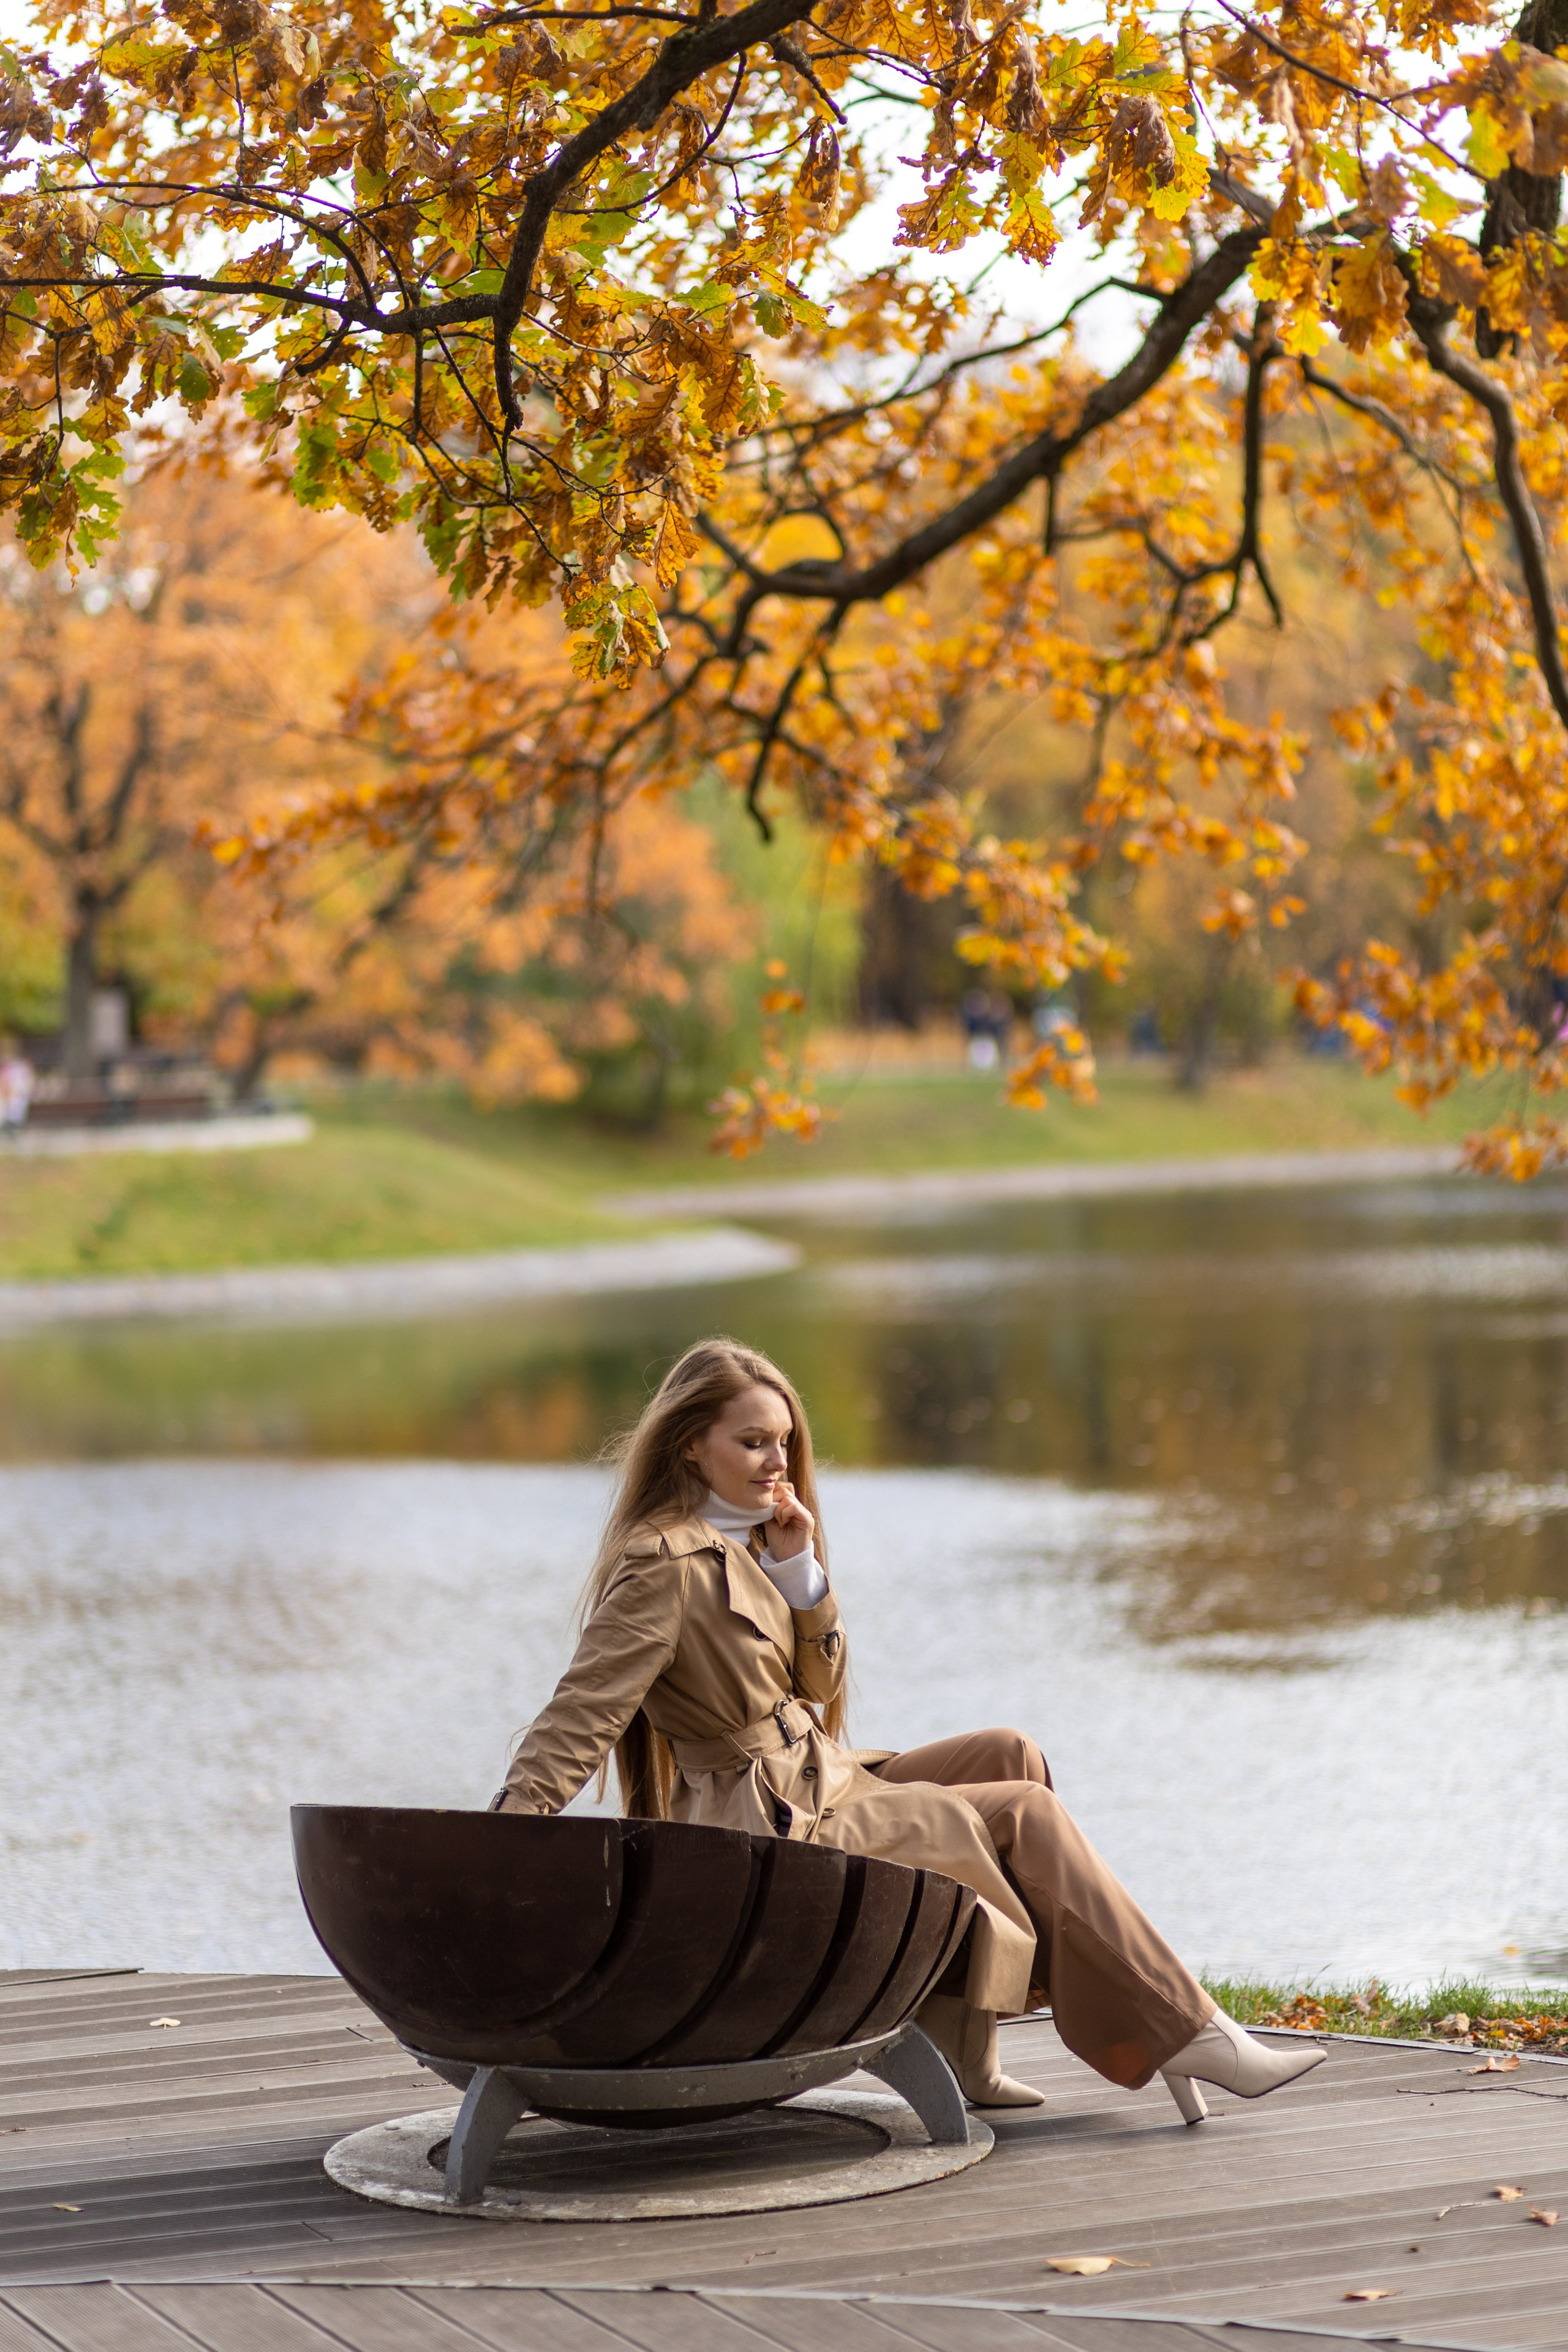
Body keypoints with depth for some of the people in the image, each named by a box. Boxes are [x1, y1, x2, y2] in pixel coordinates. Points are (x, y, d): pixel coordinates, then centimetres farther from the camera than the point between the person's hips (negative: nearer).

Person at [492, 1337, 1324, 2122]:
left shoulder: (750, 1542, 13)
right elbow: (579, 1716, -22)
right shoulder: (663, 1565, -16)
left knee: (1010, 1757, -1)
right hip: (764, 1821, -10)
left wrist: (800, 1571, -4)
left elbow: (821, 1687, 11)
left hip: (819, 1780, 10)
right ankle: (1183, 2033, -2)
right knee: (1024, 1813, -10)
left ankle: (963, 2048, -4)